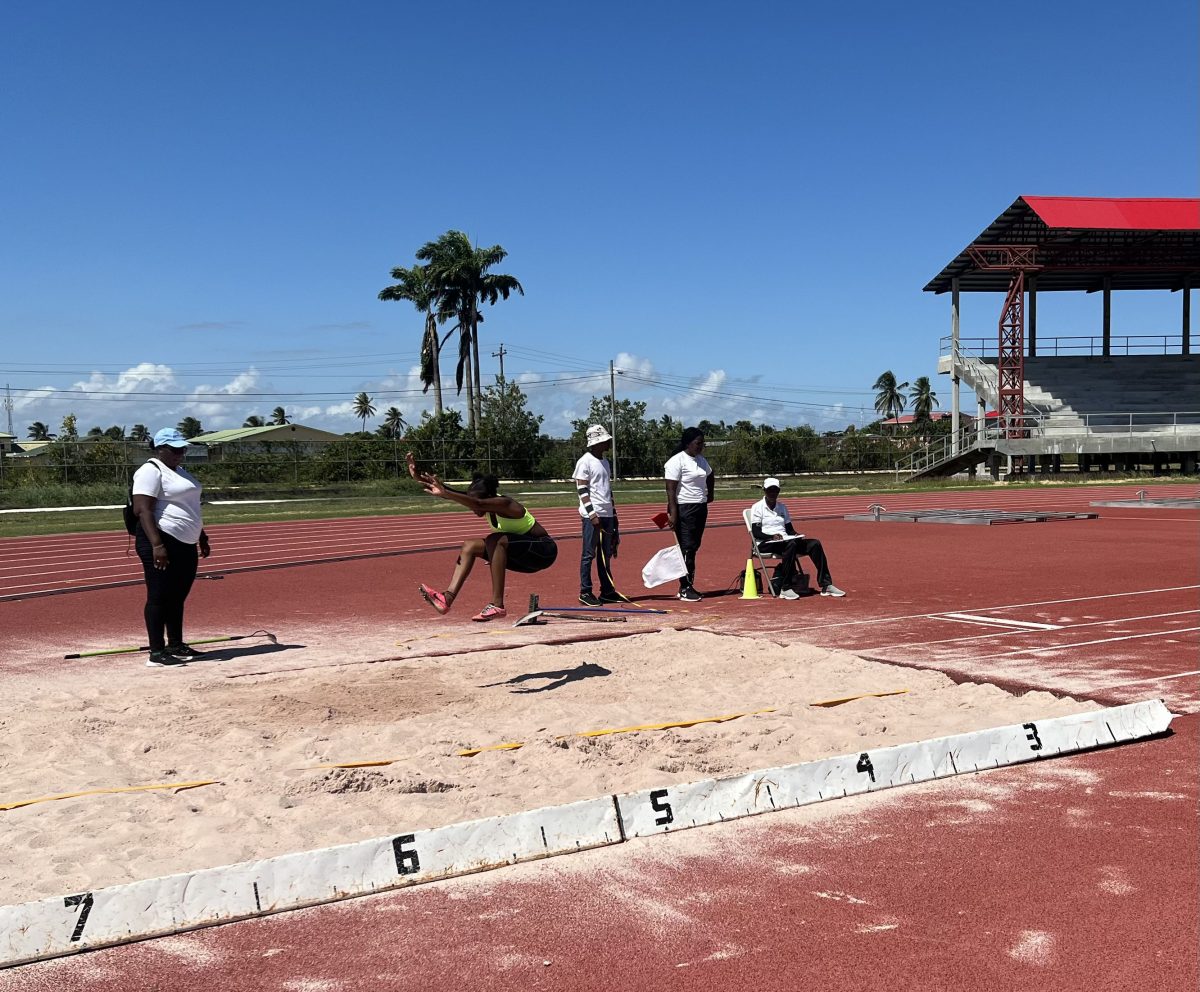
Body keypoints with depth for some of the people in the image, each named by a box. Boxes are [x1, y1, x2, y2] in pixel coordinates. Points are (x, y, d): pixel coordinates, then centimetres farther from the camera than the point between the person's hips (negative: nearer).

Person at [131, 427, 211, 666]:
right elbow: (142, 510, -20)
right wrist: (156, 545, -27)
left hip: (186, 545, 9)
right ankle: (157, 653, -4)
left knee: (178, 597, 13)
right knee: (159, 596, -6)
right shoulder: (151, 472, -12)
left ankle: (176, 646, 21)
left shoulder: (180, 472, 19)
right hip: (163, 543, -9)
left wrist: (202, 537, 25)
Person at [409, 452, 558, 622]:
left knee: (495, 541, -31)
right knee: (470, 545, -4)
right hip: (522, 554, 9)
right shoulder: (487, 505, -5)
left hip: (544, 551, -9)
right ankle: (447, 598, -17)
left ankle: (497, 605, -30)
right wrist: (417, 476, -18)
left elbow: (477, 504, -45)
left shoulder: (504, 505, -26)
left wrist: (445, 494, -57)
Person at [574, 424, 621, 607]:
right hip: (592, 516, -8)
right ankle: (585, 592, 2)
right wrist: (592, 514, -19)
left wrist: (613, 512, 17)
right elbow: (581, 489, -13)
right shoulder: (585, 462, -9)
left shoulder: (605, 462, 16)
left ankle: (607, 591, 17)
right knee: (589, 554, -3)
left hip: (607, 515, 8)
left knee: (607, 555, 11)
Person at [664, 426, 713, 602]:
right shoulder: (677, 461, -11)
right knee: (687, 548, -9)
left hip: (701, 508, 8)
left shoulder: (702, 460, 14)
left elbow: (709, 476, 35)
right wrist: (673, 514, -22)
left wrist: (709, 494, 22)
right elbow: (671, 490, -16)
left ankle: (689, 585, 13)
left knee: (694, 548, 9)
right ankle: (685, 589, -7)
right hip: (684, 510, -8)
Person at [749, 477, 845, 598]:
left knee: (814, 543, -15)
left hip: (785, 541, 6)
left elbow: (789, 529, 19)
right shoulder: (757, 507, 2)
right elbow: (755, 532, -9)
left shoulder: (782, 507, 22)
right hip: (765, 544, -6)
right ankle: (785, 589, -35)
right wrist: (772, 537, -26)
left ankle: (826, 585, -20)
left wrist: (797, 536, -5)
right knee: (791, 544, -36)